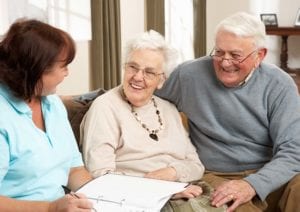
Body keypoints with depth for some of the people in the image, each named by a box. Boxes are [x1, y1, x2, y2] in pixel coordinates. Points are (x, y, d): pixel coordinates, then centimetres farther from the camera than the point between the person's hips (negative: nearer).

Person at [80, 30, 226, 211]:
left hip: (187, 196, 6)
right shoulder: (105, 107, -3)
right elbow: (100, 176, -12)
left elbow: (196, 165, 13)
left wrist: (171, 172, -10)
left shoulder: (169, 109, 16)